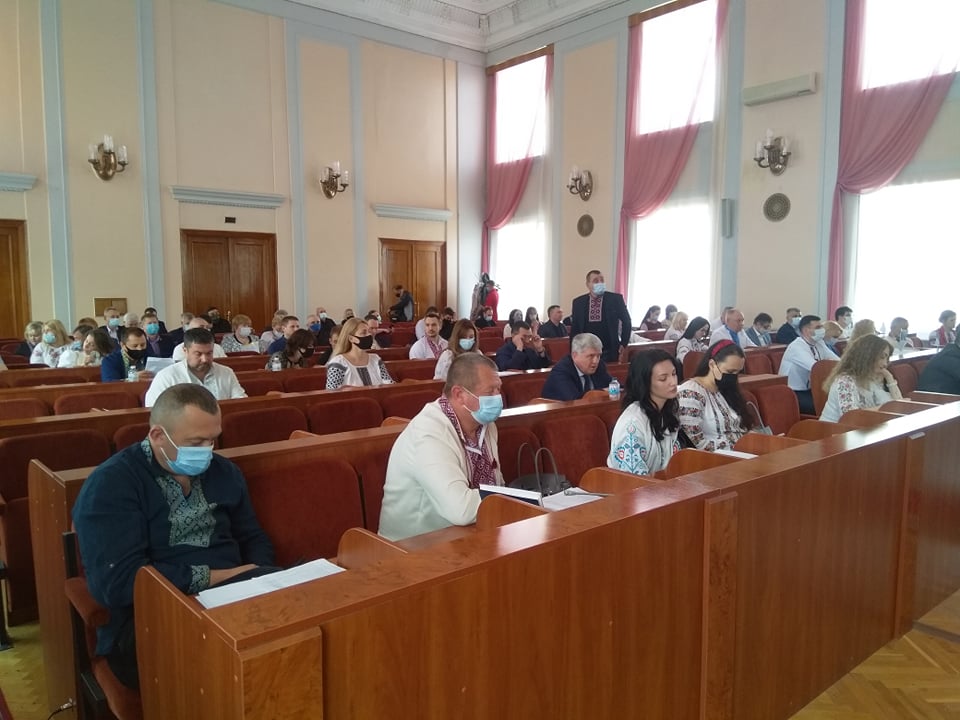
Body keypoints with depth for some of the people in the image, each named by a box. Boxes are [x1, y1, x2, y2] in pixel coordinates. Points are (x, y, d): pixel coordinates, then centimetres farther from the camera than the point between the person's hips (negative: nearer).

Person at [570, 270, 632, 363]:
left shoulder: (615, 298, -2)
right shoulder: (578, 302, 4)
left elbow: (626, 321, 7)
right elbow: (574, 328, 11)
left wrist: (623, 344, 4)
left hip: (609, 352, -1)